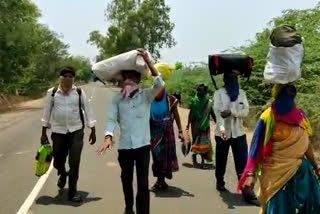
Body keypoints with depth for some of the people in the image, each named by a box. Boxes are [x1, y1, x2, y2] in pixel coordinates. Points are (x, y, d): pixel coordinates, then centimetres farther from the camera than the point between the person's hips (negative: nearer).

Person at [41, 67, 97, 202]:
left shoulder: (79, 92, -2)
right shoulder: (52, 93, -2)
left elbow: (87, 110, 1)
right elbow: (47, 112, 5)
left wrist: (93, 130, -1)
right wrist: (44, 133, 5)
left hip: (76, 131, -1)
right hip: (58, 132, 1)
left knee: (74, 162, -4)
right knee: (58, 161, 12)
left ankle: (72, 192, 13)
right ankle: (62, 175, 49)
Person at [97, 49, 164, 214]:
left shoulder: (146, 95, -1)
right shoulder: (117, 99, 4)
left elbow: (160, 84, -17)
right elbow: (111, 119, -1)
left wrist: (148, 62, -22)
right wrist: (108, 137, -18)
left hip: (142, 145, -2)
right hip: (124, 146, 3)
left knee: (143, 182, -2)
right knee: (126, 179, 18)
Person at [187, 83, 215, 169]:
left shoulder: (208, 102, 0)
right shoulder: (194, 101, -1)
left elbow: (212, 114, 5)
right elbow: (191, 113, 1)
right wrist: (188, 124, -2)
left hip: (205, 126, 0)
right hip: (195, 125, 0)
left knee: (204, 142, 0)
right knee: (195, 142, 6)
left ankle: (203, 161, 5)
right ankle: (194, 160, 17)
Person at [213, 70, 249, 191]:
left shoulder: (242, 93, 7)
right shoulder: (219, 93, -2)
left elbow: (245, 111, -3)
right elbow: (217, 112, -14)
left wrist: (231, 111, -20)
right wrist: (221, 127, -30)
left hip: (238, 133, 2)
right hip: (222, 132, -1)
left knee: (243, 161, -5)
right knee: (221, 160, 12)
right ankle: (220, 182, 30)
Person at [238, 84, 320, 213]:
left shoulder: (300, 116, 4)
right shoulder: (268, 117, -11)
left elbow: (305, 143, 14)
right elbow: (257, 147, -12)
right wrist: (250, 174, -18)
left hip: (302, 171, 5)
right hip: (277, 173, -5)